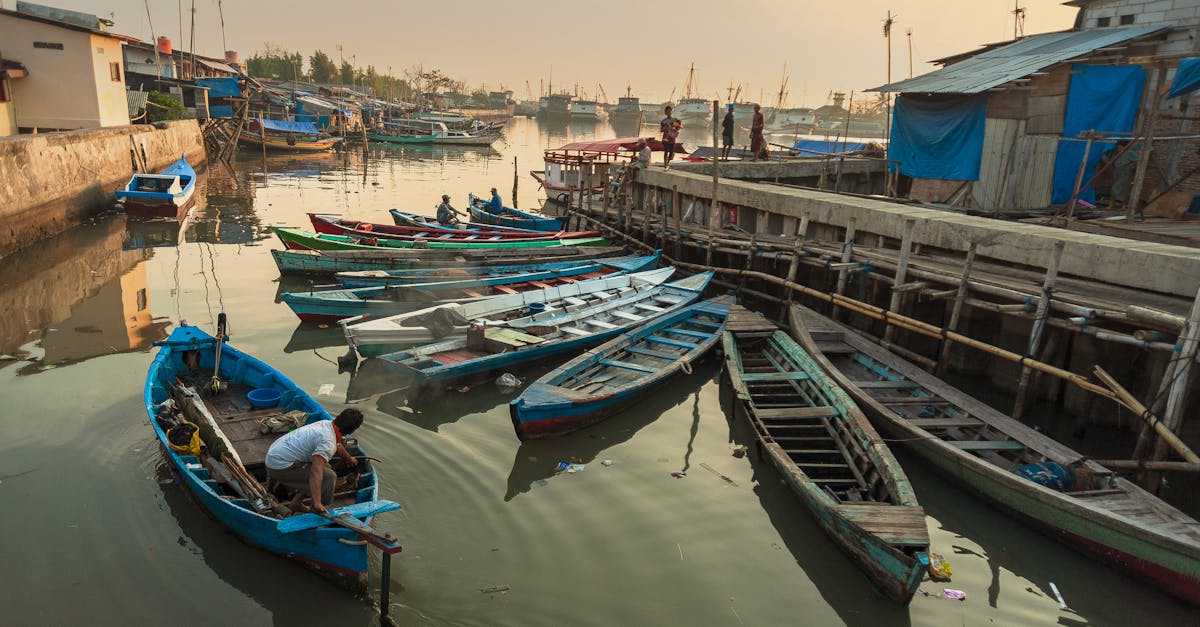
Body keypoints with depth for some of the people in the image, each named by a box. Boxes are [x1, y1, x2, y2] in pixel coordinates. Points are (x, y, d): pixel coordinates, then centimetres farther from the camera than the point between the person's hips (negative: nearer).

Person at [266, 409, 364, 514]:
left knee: (324, 467, 18)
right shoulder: (328, 442, -24)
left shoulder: (326, 424, 5)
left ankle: (295, 503, 19)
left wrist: (349, 459, 45)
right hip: (280, 466, -10)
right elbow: (316, 471, -35)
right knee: (329, 476, -13)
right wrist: (317, 503, -38)